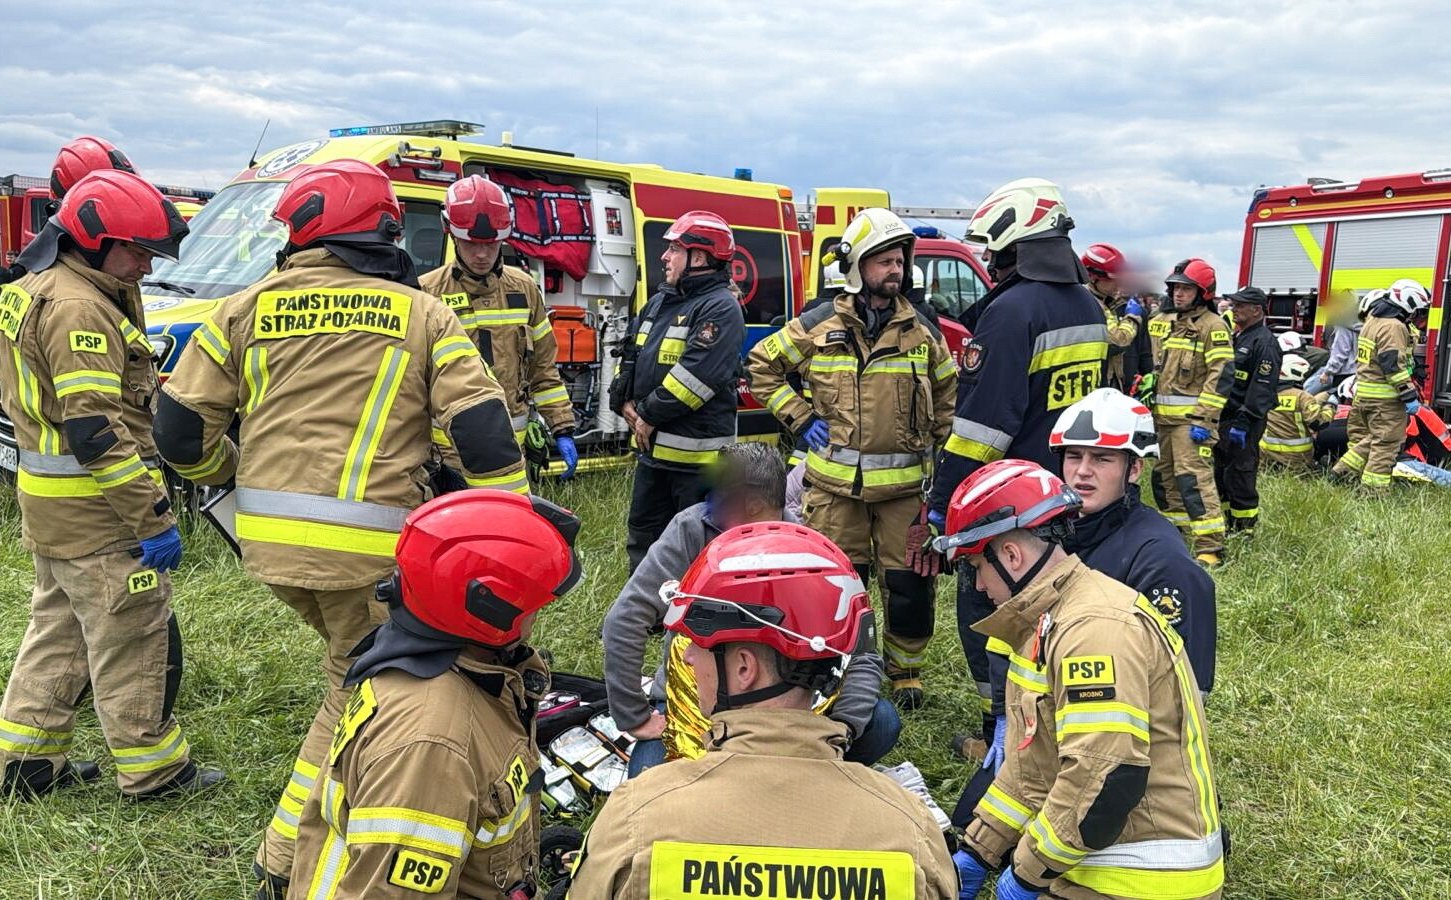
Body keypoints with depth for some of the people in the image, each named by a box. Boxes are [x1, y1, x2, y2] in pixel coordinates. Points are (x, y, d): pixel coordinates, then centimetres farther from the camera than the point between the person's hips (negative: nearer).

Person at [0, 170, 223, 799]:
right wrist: (151, 518, -24)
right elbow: (95, 431, -26)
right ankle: (153, 770, 15)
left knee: (59, 629, 21)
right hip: (95, 511, -10)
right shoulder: (78, 310, -21)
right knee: (136, 640, 2)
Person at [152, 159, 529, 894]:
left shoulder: (248, 308, 8)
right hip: (367, 544, -4)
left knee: (358, 664, 27)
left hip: (266, 536, 4)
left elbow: (179, 425, 8)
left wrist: (227, 476, 28)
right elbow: (481, 430, -5)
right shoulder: (424, 314, 3)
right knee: (360, 692, 11)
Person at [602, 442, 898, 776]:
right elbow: (624, 622, -22)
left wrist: (840, 730, -28)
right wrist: (634, 717, -20)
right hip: (691, 699, -1)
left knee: (880, 724, -18)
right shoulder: (692, 529, -20)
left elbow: (862, 655, -12)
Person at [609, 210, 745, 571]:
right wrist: (625, 402, 2)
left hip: (696, 454, -9)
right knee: (642, 537, 19)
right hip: (652, 448, 9)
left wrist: (650, 414, -15)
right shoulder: (659, 302, 16)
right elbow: (631, 356, 19)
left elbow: (697, 375, -22)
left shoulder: (720, 308, -13)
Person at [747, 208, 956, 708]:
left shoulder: (922, 331, 6)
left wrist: (939, 447, 11)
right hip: (835, 484, -1)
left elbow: (948, 391, 20)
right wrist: (800, 418, 1)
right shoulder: (819, 326, -1)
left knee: (910, 585, 4)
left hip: (905, 484, 1)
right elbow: (763, 364, 9)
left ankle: (905, 671, 26)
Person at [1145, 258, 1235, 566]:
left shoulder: (1212, 326, -7)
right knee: (1164, 476, 14)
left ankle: (1211, 546, -12)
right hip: (1162, 414, 8)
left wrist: (1203, 417, -19)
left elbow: (1221, 375, -13)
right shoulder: (1161, 322, 15)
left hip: (1191, 416, -8)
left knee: (1193, 477, -14)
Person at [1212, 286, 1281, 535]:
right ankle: (1225, 519, 26)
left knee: (1240, 472, -4)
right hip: (1222, 416, 9)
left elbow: (1262, 388, -20)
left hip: (1244, 420, -9)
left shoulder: (1264, 342, -13)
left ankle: (1245, 525, 6)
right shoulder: (1236, 336, 17)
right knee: (1218, 471, 14)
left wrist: (1243, 423, -24)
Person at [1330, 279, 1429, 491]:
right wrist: (1409, 396, -19)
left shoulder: (1373, 320, 15)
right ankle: (1374, 487, -2)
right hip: (1385, 396, -9)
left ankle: (1346, 468, 16)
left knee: (1365, 436, 19)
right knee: (1386, 442, -3)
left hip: (1363, 392, 9)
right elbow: (1394, 364, -21)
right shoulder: (1393, 327, -16)